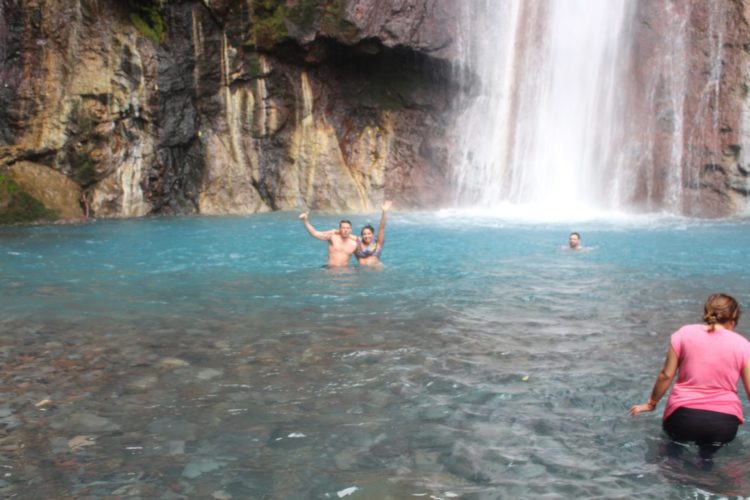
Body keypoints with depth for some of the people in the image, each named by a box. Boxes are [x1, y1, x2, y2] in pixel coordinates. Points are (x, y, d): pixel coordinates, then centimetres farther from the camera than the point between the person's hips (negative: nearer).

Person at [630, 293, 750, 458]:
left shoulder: (685, 333, 0)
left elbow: (666, 375, 0)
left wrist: (651, 403, 14)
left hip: (685, 417, 1)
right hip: (725, 423, -1)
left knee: (675, 430, 32)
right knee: (718, 435, 30)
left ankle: (683, 442, 0)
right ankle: (710, 446, -2)